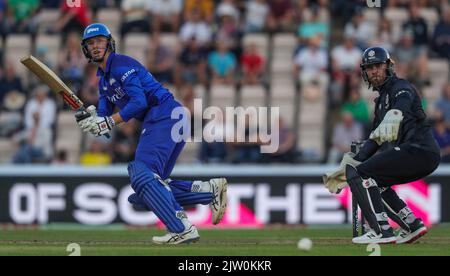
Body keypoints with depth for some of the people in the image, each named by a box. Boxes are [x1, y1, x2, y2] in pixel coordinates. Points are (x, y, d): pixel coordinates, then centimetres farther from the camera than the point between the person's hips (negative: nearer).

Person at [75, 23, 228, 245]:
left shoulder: (121, 64, -5)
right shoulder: (104, 81, 24)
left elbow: (139, 101, -18)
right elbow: (104, 117, 16)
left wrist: (108, 122, -21)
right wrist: (91, 119, -7)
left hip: (165, 115, -10)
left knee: (142, 174, -24)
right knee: (149, 188, 5)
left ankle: (182, 229, -33)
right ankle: (210, 190, 3)